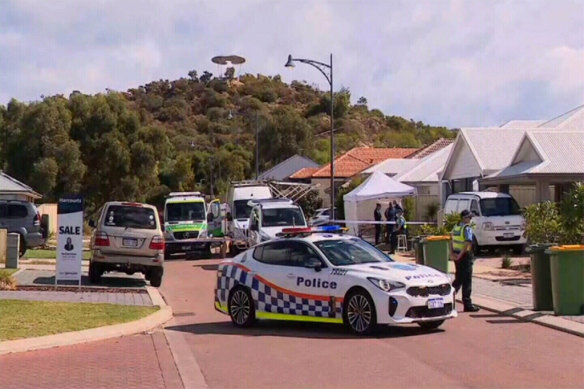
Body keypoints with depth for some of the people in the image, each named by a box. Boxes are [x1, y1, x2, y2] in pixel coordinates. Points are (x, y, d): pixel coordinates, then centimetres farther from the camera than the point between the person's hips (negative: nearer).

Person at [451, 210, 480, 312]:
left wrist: (452, 253, 9)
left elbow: (451, 240, 14)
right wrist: (461, 254, -23)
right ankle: (467, 305, 0)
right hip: (465, 256, -8)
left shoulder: (455, 227, 11)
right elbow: (468, 243, -26)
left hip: (457, 256, 8)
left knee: (458, 279, 22)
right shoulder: (467, 228, -15)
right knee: (467, 281, -3)